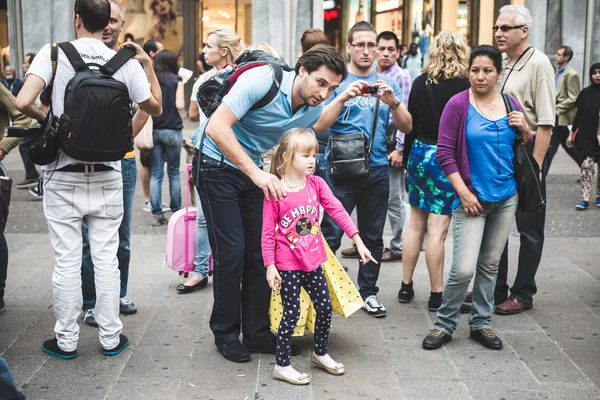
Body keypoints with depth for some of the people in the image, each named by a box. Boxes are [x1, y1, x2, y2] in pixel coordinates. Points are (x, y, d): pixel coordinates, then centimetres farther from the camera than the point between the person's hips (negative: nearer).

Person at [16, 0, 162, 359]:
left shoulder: (54, 53, -8)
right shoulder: (126, 63, -3)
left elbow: (23, 102, -19)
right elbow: (155, 107, 11)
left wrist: (43, 117, 2)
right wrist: (148, 64, 17)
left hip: (64, 178, -1)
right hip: (107, 177, 2)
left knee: (67, 260, 6)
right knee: (106, 258, 10)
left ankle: (66, 340, 17)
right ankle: (111, 336, 19)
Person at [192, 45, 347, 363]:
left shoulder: (315, 110, -5)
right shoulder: (262, 80, -26)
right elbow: (217, 127, -33)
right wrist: (257, 174, -36)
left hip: (254, 170, 6)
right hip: (217, 165, -6)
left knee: (260, 251, 5)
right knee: (232, 251, -8)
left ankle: (257, 332, 18)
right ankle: (226, 333, 9)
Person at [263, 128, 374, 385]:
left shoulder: (316, 183, -1)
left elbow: (337, 211, -5)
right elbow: (268, 232, -12)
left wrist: (358, 241, -11)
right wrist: (270, 266, -12)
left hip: (313, 261, 5)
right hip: (288, 265, -5)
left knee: (325, 308, 12)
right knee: (292, 313, 0)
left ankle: (320, 354, 35)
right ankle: (282, 366, 15)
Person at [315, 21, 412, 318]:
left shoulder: (387, 84, 10)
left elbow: (407, 127, 4)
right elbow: (319, 125, -10)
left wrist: (393, 102, -14)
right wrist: (344, 97, -23)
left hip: (377, 169, 4)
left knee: (373, 236, 10)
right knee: (331, 234, -6)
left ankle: (368, 291, 22)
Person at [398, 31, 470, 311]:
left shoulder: (420, 82, 4)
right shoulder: (464, 85, -12)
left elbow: (410, 123, 9)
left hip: (420, 153, 5)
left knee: (415, 224, 15)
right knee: (437, 229, -2)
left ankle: (406, 286, 23)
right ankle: (437, 295, 7)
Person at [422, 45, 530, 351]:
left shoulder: (510, 104, 6)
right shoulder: (458, 104, -8)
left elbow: (525, 148, 16)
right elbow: (444, 152, -8)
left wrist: (524, 129, -6)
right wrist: (463, 192, -12)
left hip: (506, 198, 5)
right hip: (472, 199, -4)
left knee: (490, 265, 13)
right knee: (463, 269, -10)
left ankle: (481, 323, 27)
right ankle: (445, 324, 11)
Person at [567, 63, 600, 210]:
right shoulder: (585, 93, 4)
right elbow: (579, 114, 8)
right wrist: (572, 133, 6)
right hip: (586, 136, 0)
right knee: (587, 164, -7)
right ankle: (585, 199, -9)